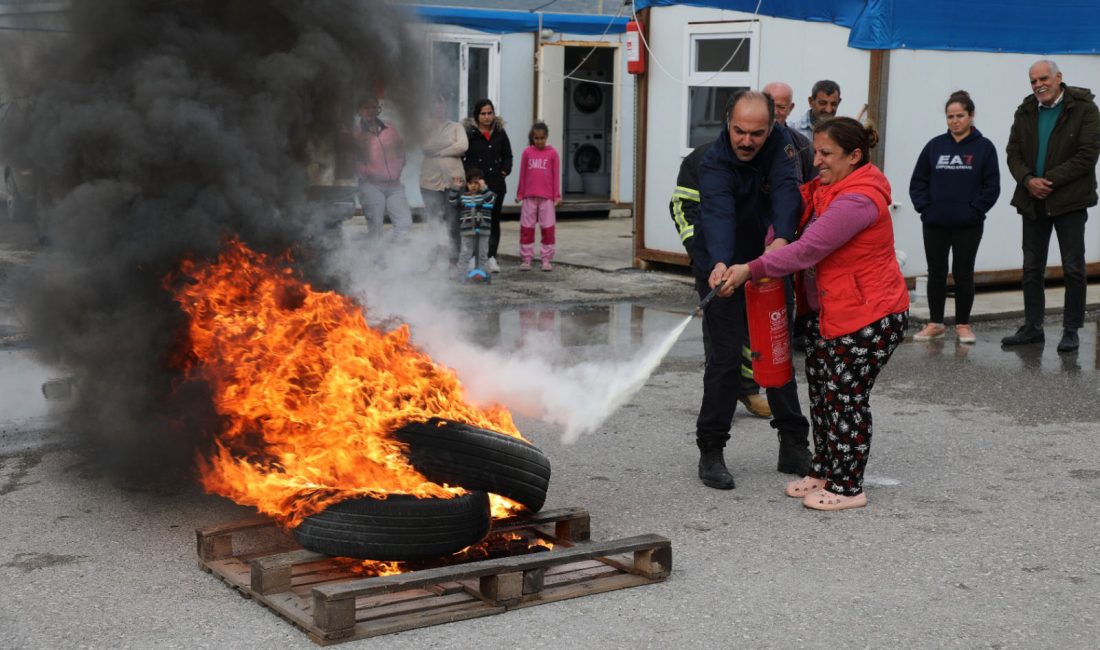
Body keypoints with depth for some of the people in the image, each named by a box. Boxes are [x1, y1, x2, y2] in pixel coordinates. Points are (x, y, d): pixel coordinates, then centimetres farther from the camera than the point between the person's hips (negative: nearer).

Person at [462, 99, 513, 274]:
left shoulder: (500, 133, 10)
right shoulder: (469, 133, -3)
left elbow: (507, 156, 18)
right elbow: (461, 157, -5)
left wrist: (505, 170, 1)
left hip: (496, 183, 4)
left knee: (494, 221, 6)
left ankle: (492, 257, 12)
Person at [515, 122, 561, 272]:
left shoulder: (552, 153, 0)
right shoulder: (527, 152, 3)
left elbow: (556, 175, 1)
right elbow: (522, 175, 7)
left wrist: (557, 196, -1)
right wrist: (519, 194, 8)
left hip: (547, 197, -1)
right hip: (529, 197, 1)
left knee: (548, 228, 1)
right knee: (526, 228, 4)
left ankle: (546, 260, 9)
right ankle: (526, 259, 11)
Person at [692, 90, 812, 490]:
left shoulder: (780, 145, -10)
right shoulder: (715, 163, -22)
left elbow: (786, 191, -26)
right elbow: (718, 213, -39)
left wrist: (782, 238, -45)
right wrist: (720, 264, -57)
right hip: (722, 268, -4)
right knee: (726, 358, -10)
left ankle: (793, 446, 22)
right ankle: (711, 452, 0)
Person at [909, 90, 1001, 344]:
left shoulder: (984, 147, -2)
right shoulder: (935, 145, 4)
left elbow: (992, 187, -4)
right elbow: (918, 181, 6)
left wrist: (974, 211, -10)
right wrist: (924, 208, -4)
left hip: (968, 226, -2)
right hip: (935, 225, 2)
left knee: (963, 273, 6)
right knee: (936, 273, 8)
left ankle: (963, 324, 16)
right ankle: (935, 323, 18)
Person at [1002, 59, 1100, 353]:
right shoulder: (1025, 112, 8)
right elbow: (1013, 154, 5)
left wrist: (1049, 181, -17)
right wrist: (1028, 180, -14)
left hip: (1069, 201, -5)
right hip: (1033, 201, 5)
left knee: (1073, 268, 1)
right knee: (1031, 268, 10)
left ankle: (1071, 331, 9)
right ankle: (1032, 327, 19)